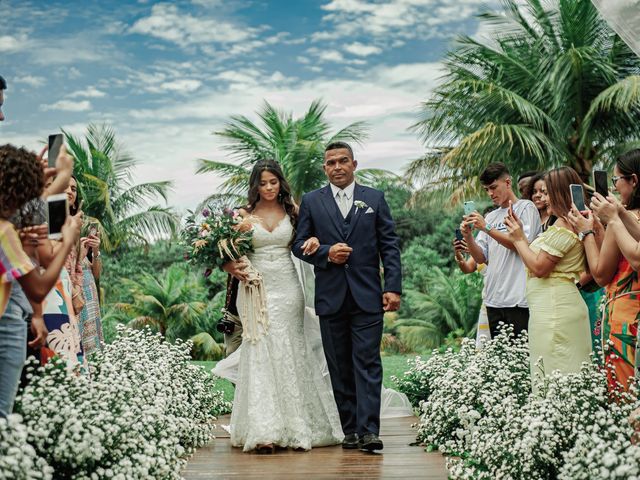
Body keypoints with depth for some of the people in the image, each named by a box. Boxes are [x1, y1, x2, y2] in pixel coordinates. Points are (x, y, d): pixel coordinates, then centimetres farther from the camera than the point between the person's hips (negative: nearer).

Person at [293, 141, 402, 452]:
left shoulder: (375, 199, 8)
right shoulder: (311, 202, 8)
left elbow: (390, 246, 4)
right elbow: (300, 245, 7)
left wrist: (393, 287, -5)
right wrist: (326, 253, -12)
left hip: (367, 296, -1)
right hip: (331, 297, 1)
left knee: (368, 363, -7)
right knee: (340, 367, 6)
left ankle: (369, 431, -10)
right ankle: (350, 429, 12)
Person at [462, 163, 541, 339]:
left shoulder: (526, 208, 2)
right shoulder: (490, 216, 18)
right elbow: (481, 258, 13)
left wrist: (487, 228, -14)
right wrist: (468, 236, -5)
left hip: (518, 299, -6)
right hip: (494, 300, 6)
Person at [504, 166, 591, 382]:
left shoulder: (562, 227, -13)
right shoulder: (570, 223, 18)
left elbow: (539, 267, -16)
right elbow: (539, 256, 17)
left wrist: (518, 239, -5)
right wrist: (520, 233, 17)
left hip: (553, 308, -10)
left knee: (552, 376, -9)